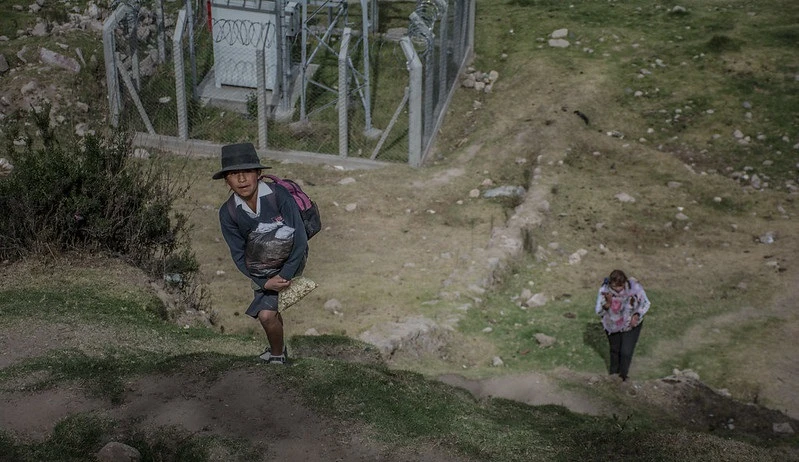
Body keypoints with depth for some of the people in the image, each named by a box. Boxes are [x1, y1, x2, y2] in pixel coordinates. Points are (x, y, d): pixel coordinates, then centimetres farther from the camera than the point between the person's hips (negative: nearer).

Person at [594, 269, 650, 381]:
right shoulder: (605, 290, -29)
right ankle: (614, 373, 46)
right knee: (614, 350, 21)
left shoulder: (635, 287, -29)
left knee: (626, 352, 0)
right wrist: (608, 303, -43)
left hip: (631, 325, -1)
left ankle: (623, 375, 28)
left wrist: (637, 315, -26)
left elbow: (645, 303, -10)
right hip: (613, 325, 1)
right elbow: (599, 311, -23)